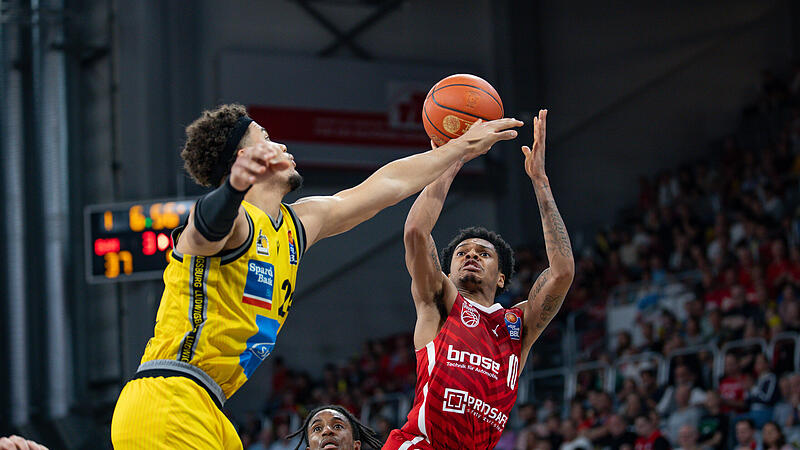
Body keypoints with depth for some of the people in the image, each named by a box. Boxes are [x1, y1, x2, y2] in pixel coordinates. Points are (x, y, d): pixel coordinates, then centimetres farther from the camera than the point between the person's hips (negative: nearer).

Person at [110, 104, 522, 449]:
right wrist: (234, 186, -60)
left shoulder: (297, 224, 20)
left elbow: (385, 186, 31)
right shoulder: (233, 219, -10)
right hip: (167, 403, -10)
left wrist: (462, 148, 39)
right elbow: (206, 230, -37)